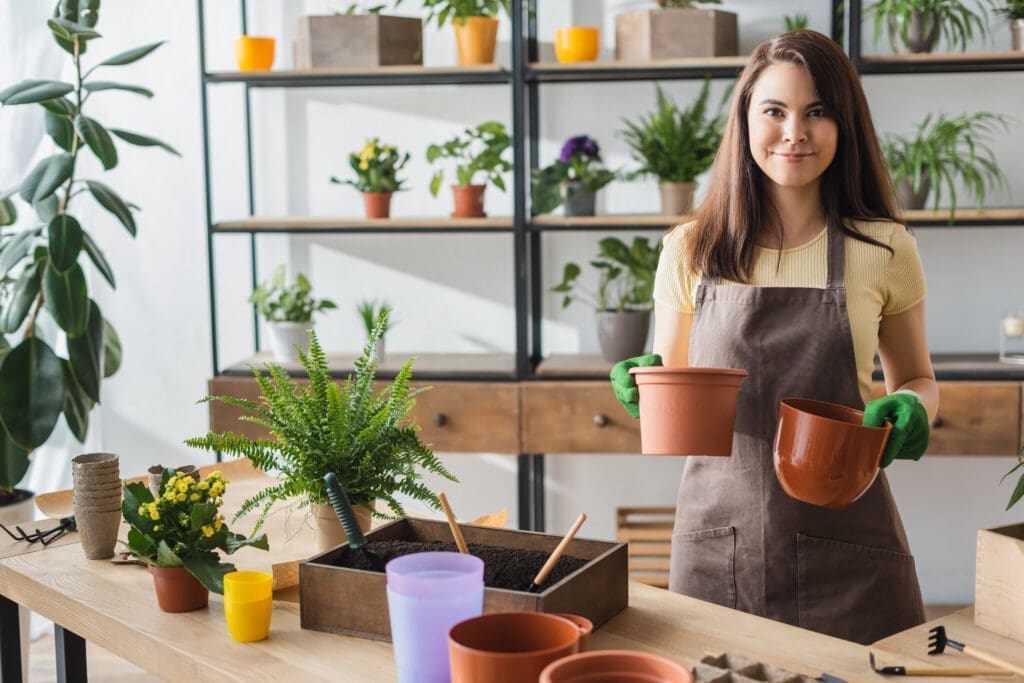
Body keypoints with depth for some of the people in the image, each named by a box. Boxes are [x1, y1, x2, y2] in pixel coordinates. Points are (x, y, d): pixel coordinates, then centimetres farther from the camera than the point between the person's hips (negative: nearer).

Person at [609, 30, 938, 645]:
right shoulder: (690, 250, 2)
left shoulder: (885, 250, 0)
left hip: (844, 543, 0)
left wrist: (911, 408, -10)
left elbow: (917, 379, 12)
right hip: (717, 537, 1)